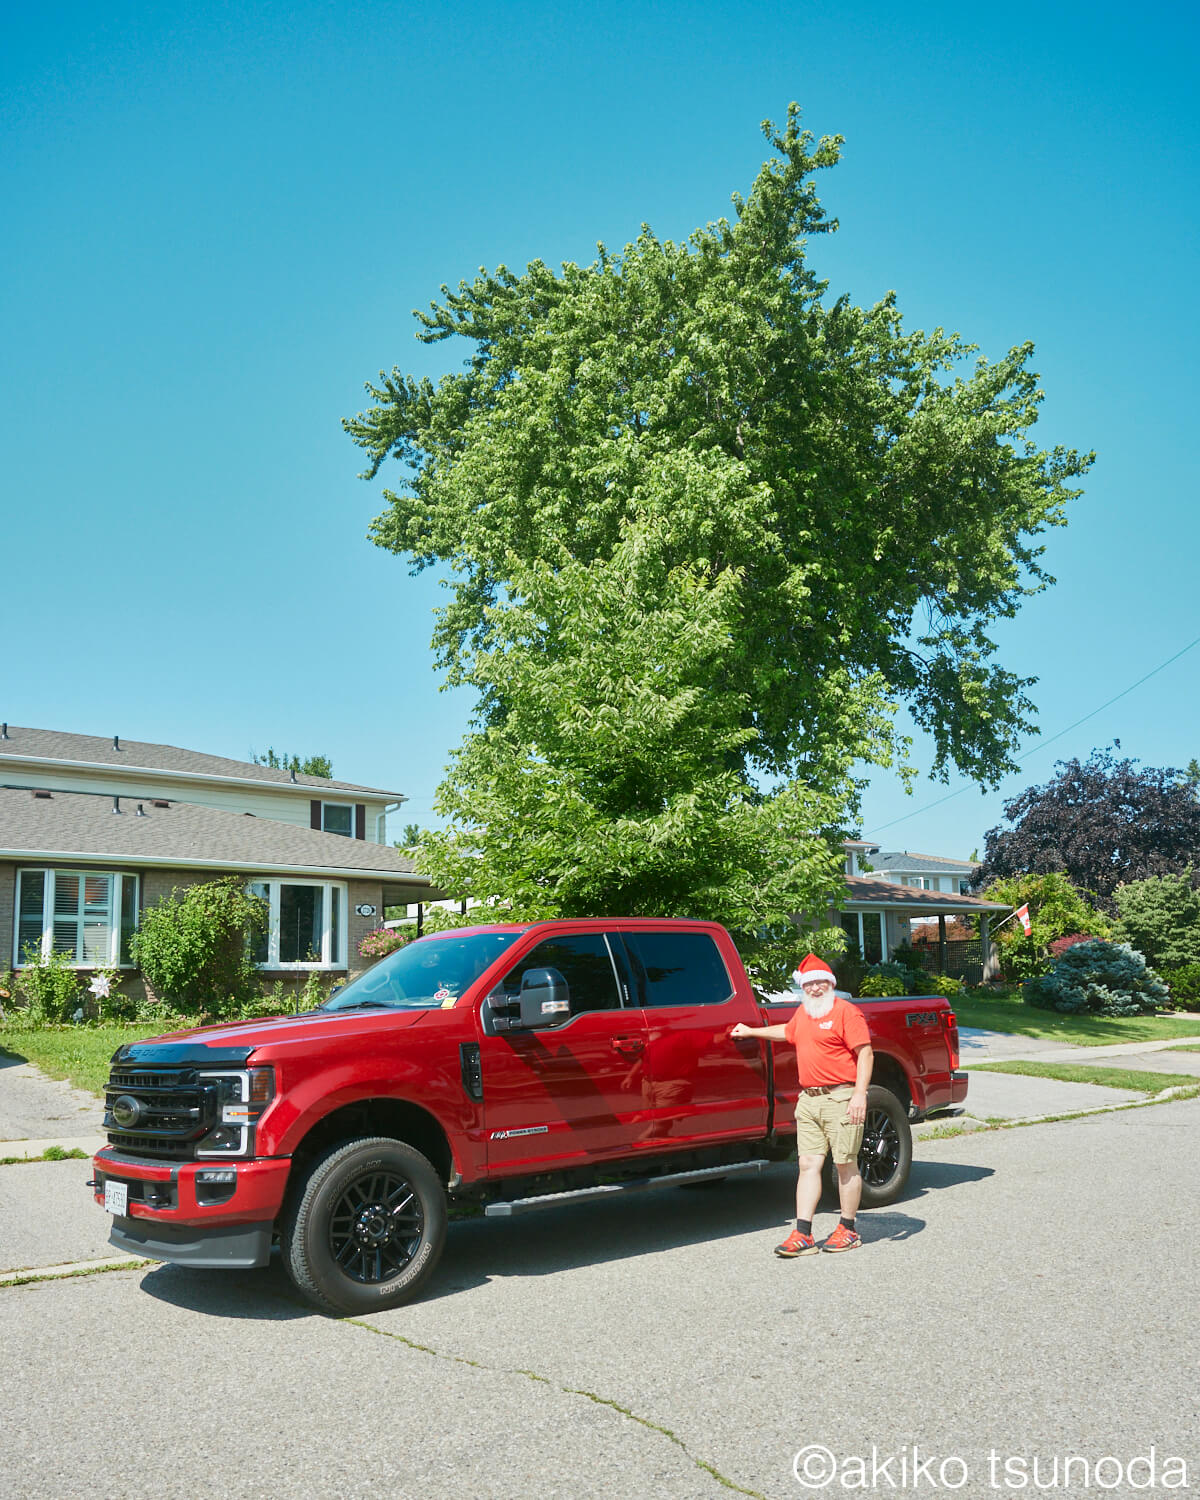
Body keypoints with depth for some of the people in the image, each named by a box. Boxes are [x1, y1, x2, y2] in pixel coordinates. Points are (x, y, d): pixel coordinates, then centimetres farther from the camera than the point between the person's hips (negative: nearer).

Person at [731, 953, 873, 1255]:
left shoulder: (846, 1011, -6)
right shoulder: (802, 1013, 18)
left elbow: (865, 1053, -12)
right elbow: (787, 1032, 40)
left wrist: (860, 1094, -20)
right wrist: (751, 1031, 45)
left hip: (840, 1098, -7)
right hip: (808, 1100, 7)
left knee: (845, 1164, 2)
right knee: (808, 1165, 3)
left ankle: (848, 1230, 15)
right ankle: (802, 1235, 3)